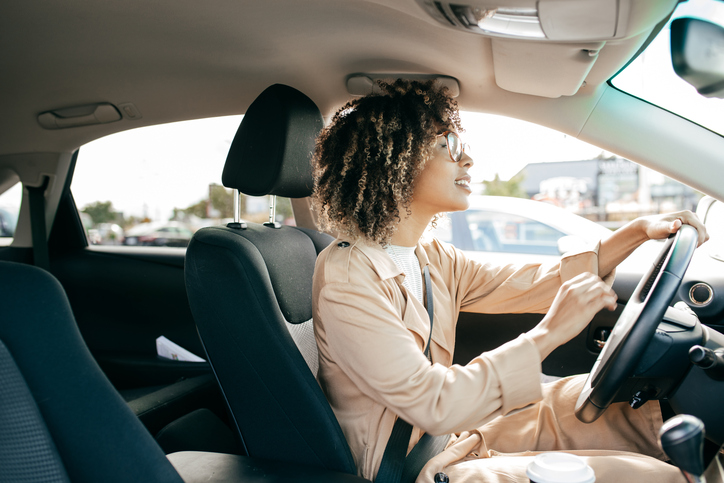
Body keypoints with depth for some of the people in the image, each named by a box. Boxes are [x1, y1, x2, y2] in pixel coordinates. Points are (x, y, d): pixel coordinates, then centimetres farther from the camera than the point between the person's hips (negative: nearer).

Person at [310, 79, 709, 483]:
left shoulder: (432, 258, 3)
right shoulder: (346, 278, -23)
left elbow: (527, 286, 5)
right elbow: (432, 404, -28)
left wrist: (639, 231, -1)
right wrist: (549, 333, -26)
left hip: (448, 438, 8)